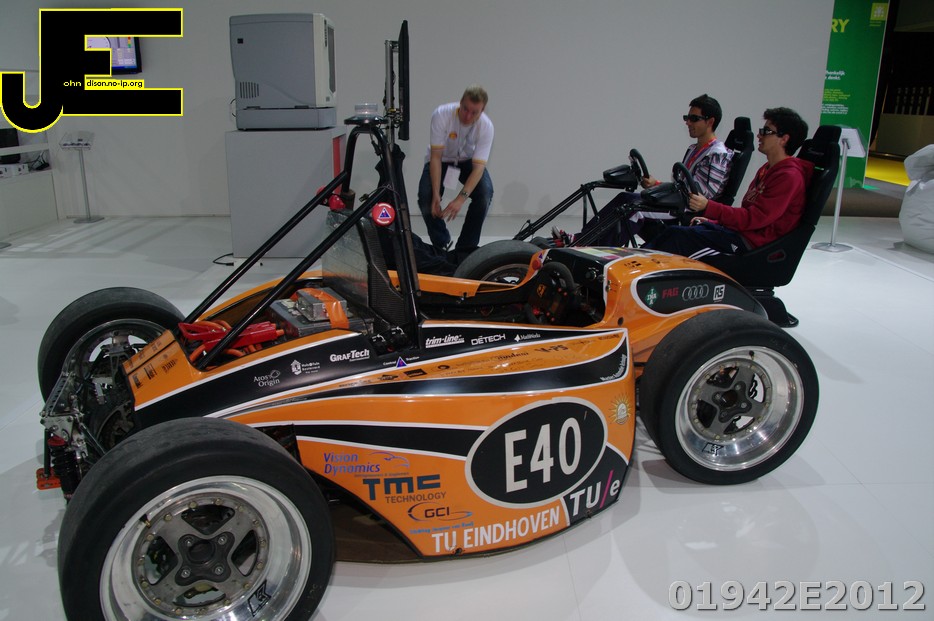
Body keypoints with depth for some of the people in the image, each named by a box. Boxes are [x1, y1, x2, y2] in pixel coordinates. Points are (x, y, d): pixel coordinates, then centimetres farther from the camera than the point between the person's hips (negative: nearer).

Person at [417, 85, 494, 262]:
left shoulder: (486, 126, -26)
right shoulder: (441, 114, -29)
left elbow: (478, 166, -30)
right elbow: (436, 156, -28)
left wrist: (461, 198, -45)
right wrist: (436, 195, -36)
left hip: (468, 161, 1)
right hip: (441, 160, -1)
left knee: (485, 193, -27)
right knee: (426, 199, -25)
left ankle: (466, 248, -10)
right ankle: (441, 244, 4)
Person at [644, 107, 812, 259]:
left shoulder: (789, 176, -13)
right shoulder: (768, 169, 20)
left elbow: (756, 218, -21)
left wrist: (709, 208, -28)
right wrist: (712, 220, 13)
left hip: (752, 243, -9)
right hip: (739, 230, 9)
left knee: (678, 236, -22)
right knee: (673, 231, -7)